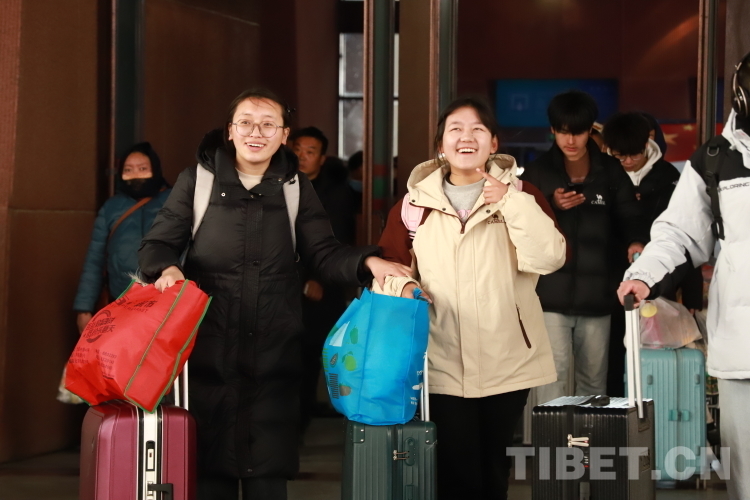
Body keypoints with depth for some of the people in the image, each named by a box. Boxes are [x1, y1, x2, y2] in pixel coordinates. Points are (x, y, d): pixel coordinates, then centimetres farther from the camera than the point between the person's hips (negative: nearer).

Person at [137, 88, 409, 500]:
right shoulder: (197, 180, 2)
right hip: (208, 350, -1)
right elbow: (157, 245, 3)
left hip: (273, 353, 1)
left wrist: (368, 263, -16)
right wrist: (168, 268, -19)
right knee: (210, 464, 6)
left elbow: (324, 254, 3)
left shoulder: (296, 187, 8)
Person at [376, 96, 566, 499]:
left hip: (507, 363, 1)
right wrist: (402, 286, -11)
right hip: (443, 365, -1)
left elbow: (550, 258, -10)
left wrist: (511, 203, -17)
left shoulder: (520, 194, 4)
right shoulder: (415, 200, 5)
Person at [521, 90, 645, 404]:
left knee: (594, 378, 9)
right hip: (551, 292, -2)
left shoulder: (611, 172, 6)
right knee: (554, 372, -10)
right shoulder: (538, 172, 3)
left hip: (596, 293, 2)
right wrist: (551, 206, -14)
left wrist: (634, 242, -20)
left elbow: (628, 217, 1)